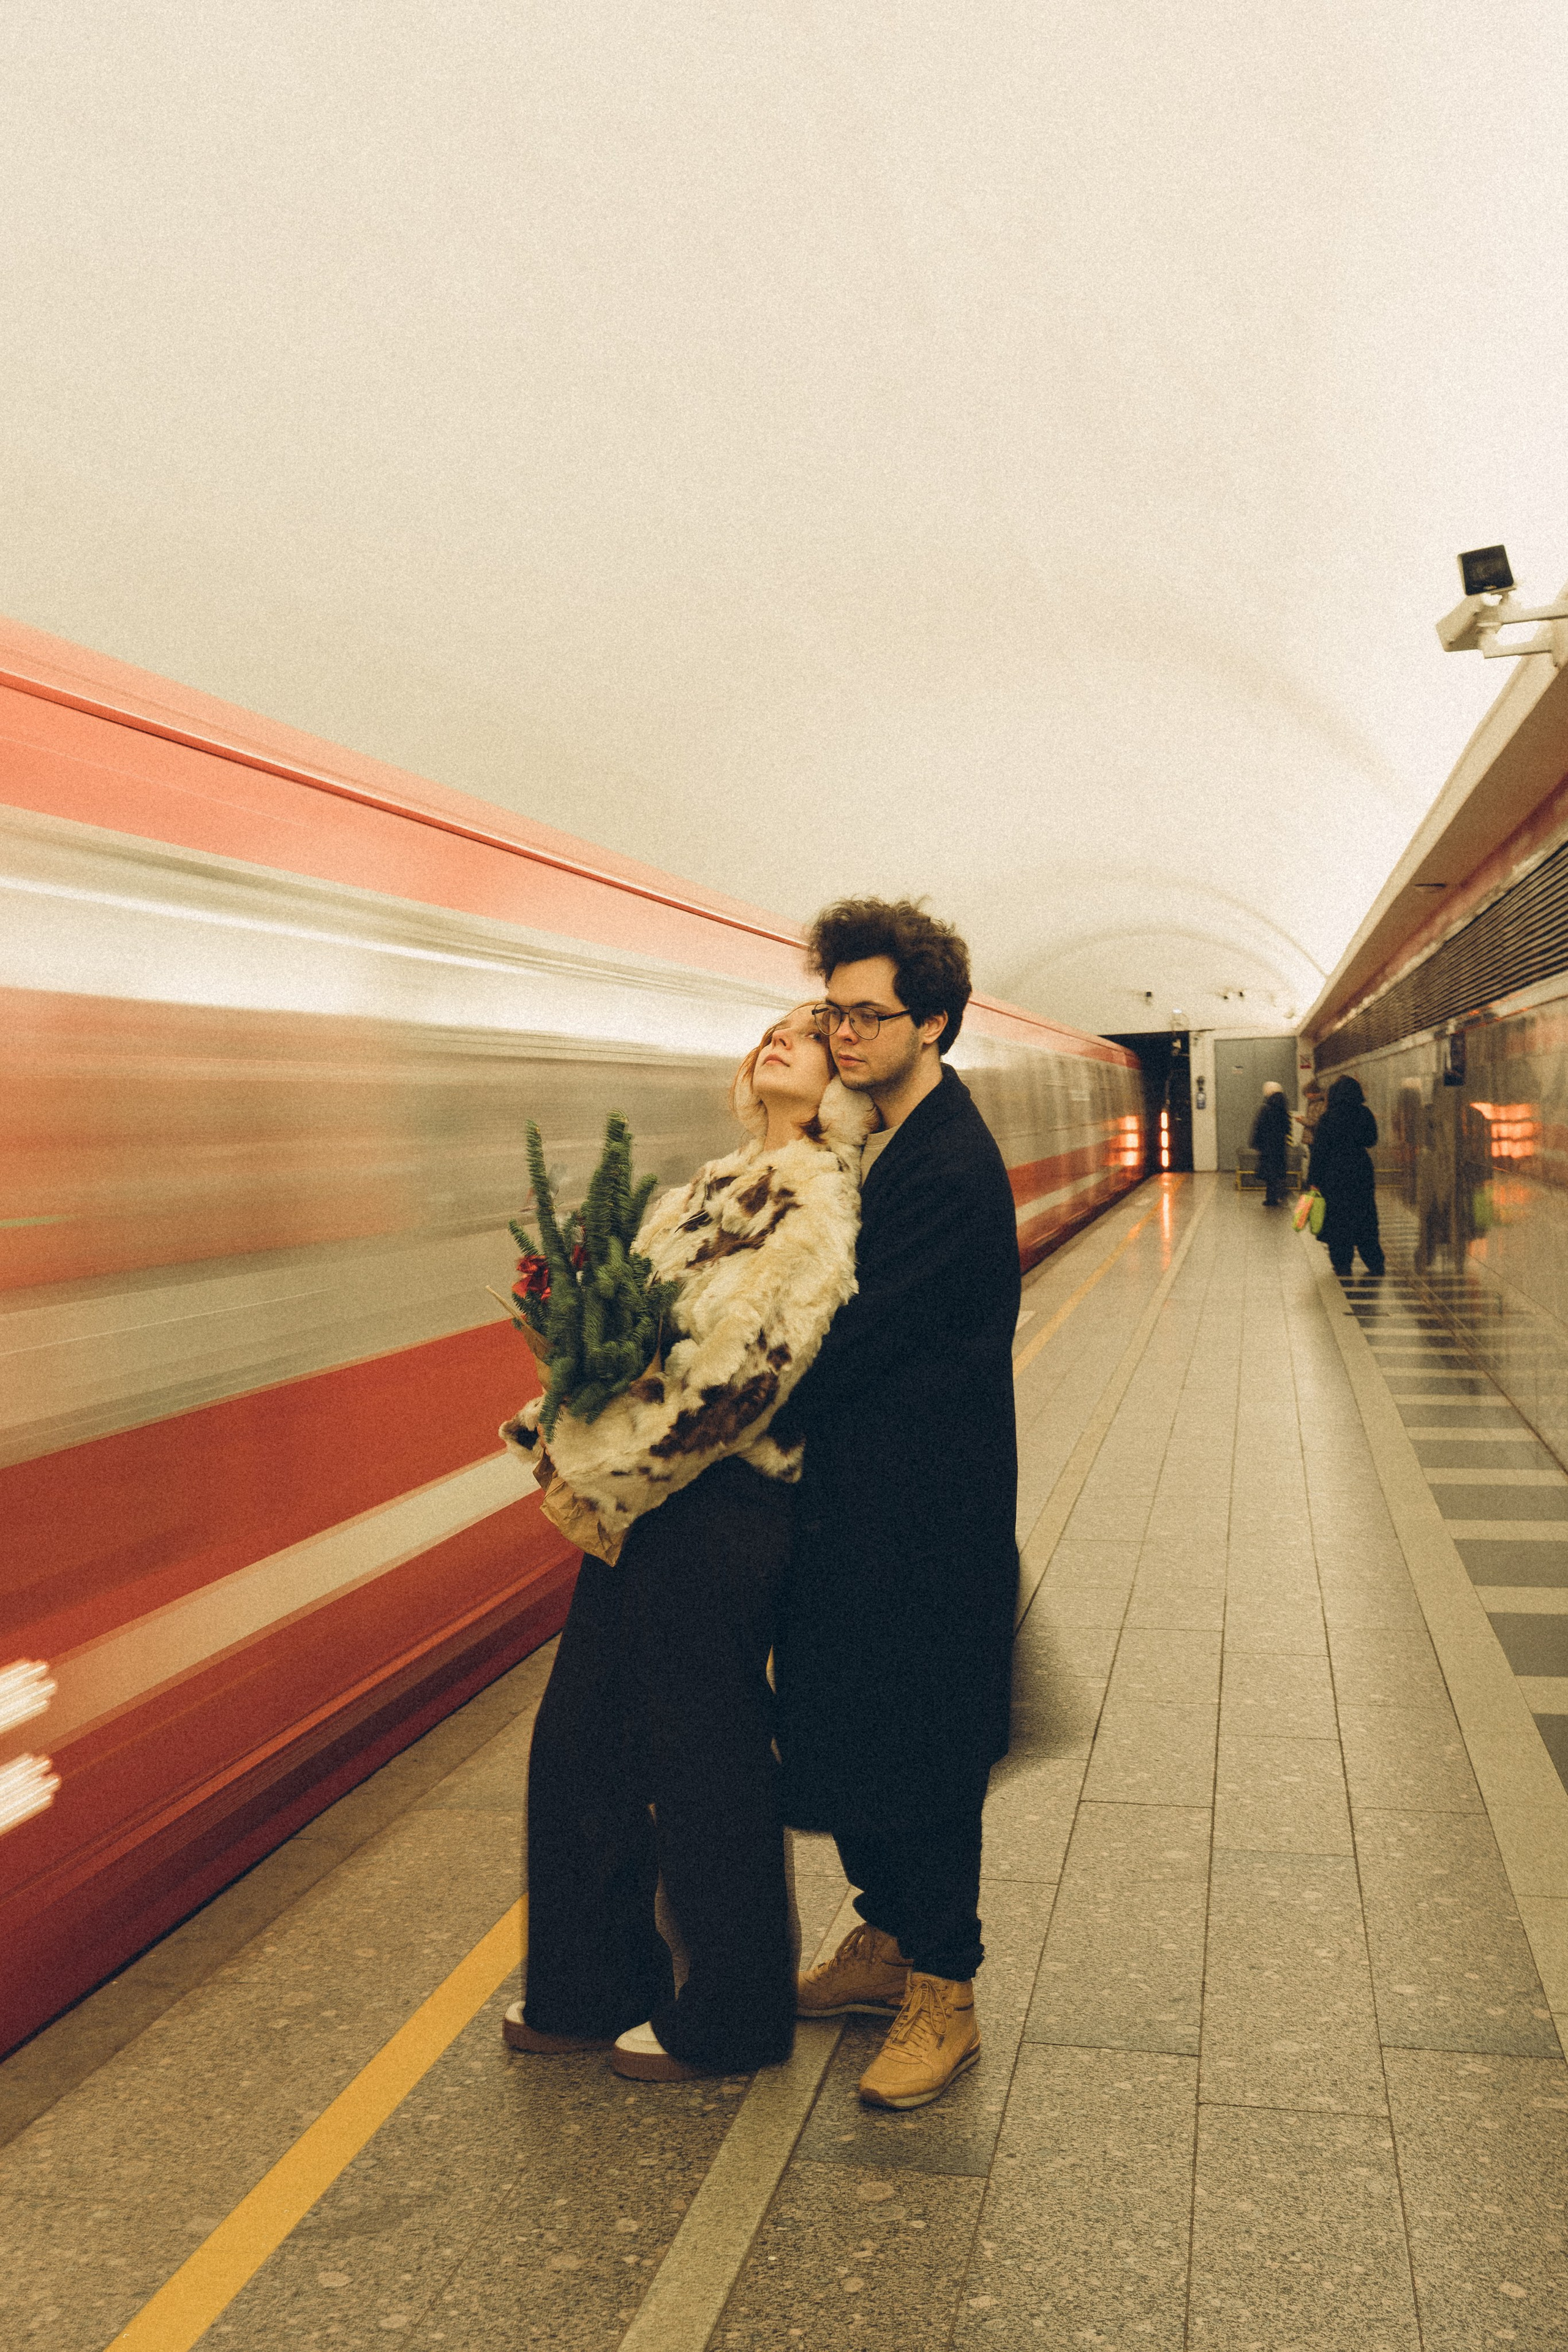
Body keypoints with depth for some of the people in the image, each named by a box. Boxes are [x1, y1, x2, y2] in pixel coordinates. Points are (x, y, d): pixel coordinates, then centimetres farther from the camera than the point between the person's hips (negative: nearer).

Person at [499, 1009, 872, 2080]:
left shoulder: (819, 1199, -14)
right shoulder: (719, 1185, 14)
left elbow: (740, 1368, -20)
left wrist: (605, 1469, -15)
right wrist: (573, 1441, -1)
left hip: (722, 1511, -9)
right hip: (643, 1509, 9)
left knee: (704, 1763, 6)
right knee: (579, 1741, 16)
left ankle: (728, 2019, 28)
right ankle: (593, 1988, 36)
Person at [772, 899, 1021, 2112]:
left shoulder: (951, 1167, -21)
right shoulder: (891, 1142, 10)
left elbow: (861, 1337, -22)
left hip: (925, 1520, -9)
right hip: (857, 1499, 9)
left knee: (921, 1752, 5)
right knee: (841, 1731, 19)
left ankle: (944, 1998, 23)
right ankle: (888, 1940, 38)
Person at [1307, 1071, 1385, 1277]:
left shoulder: (1328, 1119, -11)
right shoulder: (1365, 1115, -2)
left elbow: (1319, 1151, -9)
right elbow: (1371, 1140, 12)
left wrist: (1314, 1179, -5)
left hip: (1334, 1176, -3)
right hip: (1362, 1173, 3)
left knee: (1338, 1220, 6)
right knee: (1365, 1219, 12)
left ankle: (1342, 1264, 6)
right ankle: (1375, 1263, 14)